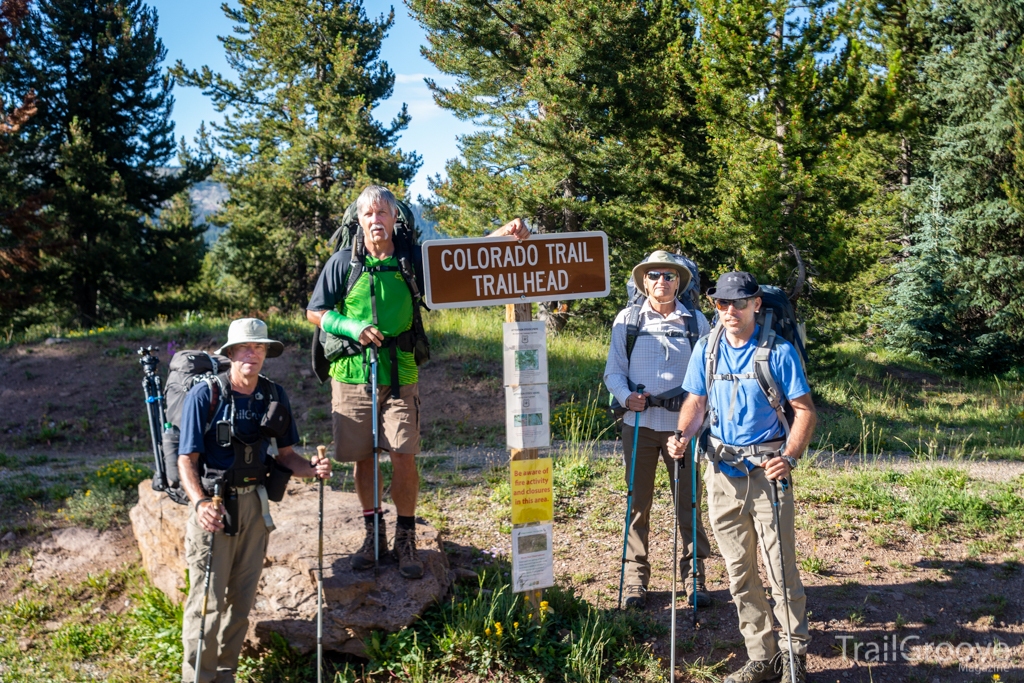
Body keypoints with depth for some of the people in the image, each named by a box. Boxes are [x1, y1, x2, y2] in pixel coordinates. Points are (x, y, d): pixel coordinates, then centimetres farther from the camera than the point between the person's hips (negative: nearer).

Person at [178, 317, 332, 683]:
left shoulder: (274, 397, 4)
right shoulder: (204, 396, -11)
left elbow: (284, 454, 11)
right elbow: (187, 460, -12)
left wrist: (312, 468, -10)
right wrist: (200, 503, -29)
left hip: (253, 504, 5)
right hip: (214, 504, -5)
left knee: (241, 598, 13)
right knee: (207, 600, -3)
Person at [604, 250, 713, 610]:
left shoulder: (696, 321, 6)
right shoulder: (627, 320, 4)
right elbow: (613, 370, 5)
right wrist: (626, 396, -14)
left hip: (682, 423, 0)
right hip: (639, 422, 0)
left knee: (688, 500, 4)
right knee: (639, 501, 5)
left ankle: (694, 576, 17)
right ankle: (635, 577, 16)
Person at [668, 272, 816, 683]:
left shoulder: (779, 352, -7)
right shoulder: (706, 349, 6)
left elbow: (805, 410, -7)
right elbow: (696, 402, 12)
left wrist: (789, 457, -22)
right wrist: (683, 435, -8)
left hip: (767, 470, -4)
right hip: (722, 469, 5)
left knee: (781, 569, -3)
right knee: (738, 572, 10)